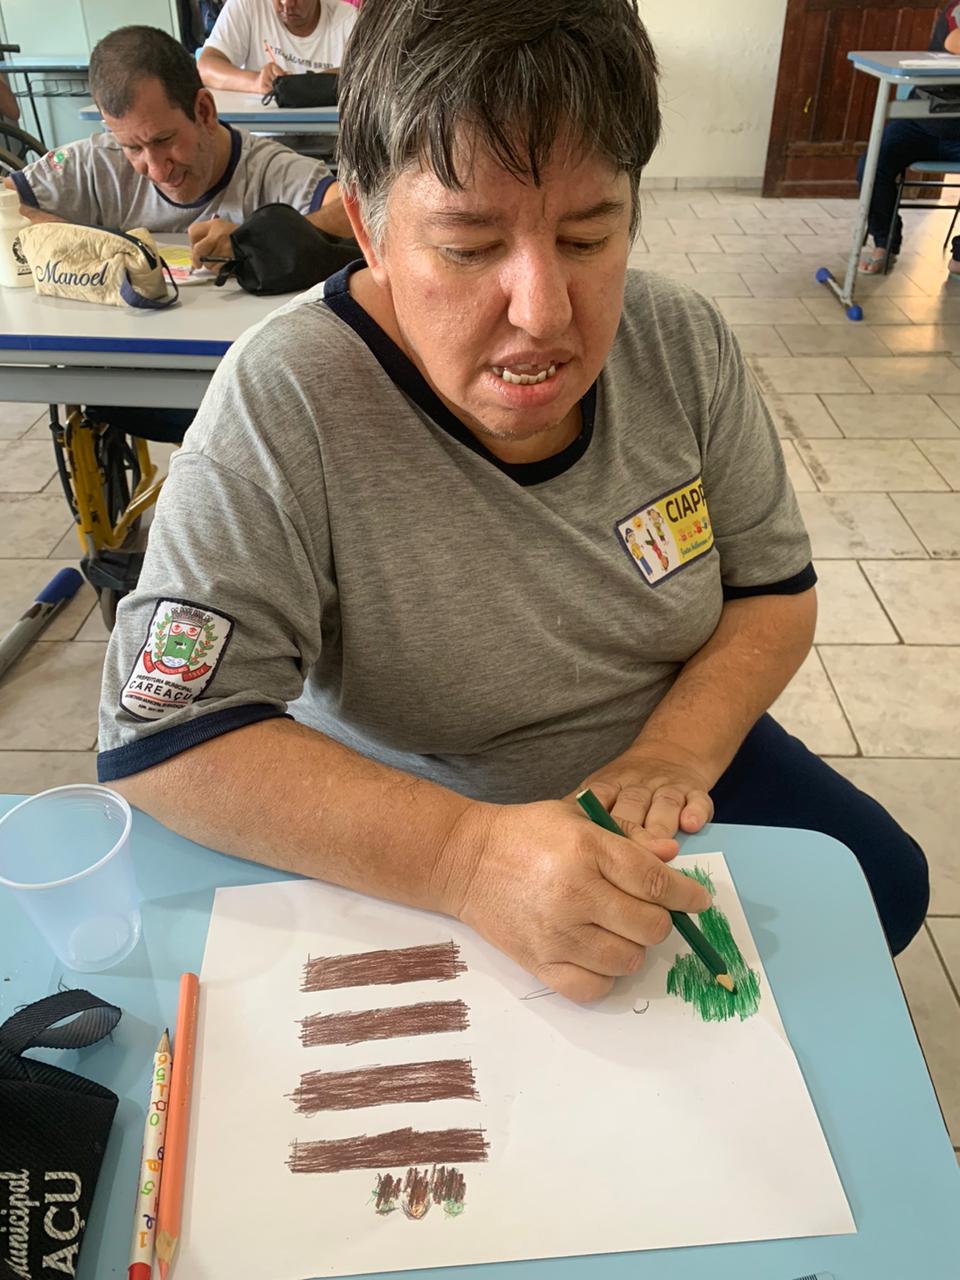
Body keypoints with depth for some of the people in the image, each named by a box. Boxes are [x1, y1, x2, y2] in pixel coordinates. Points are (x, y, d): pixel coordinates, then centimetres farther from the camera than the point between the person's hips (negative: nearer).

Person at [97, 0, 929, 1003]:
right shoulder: (283, 403, -27)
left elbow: (774, 589, -2)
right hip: (403, 855, -4)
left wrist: (674, 752, -22)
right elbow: (160, 740, -28)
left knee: (884, 883, 5)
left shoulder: (682, 341, -12)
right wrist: (469, 855, -42)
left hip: (665, 770, 5)